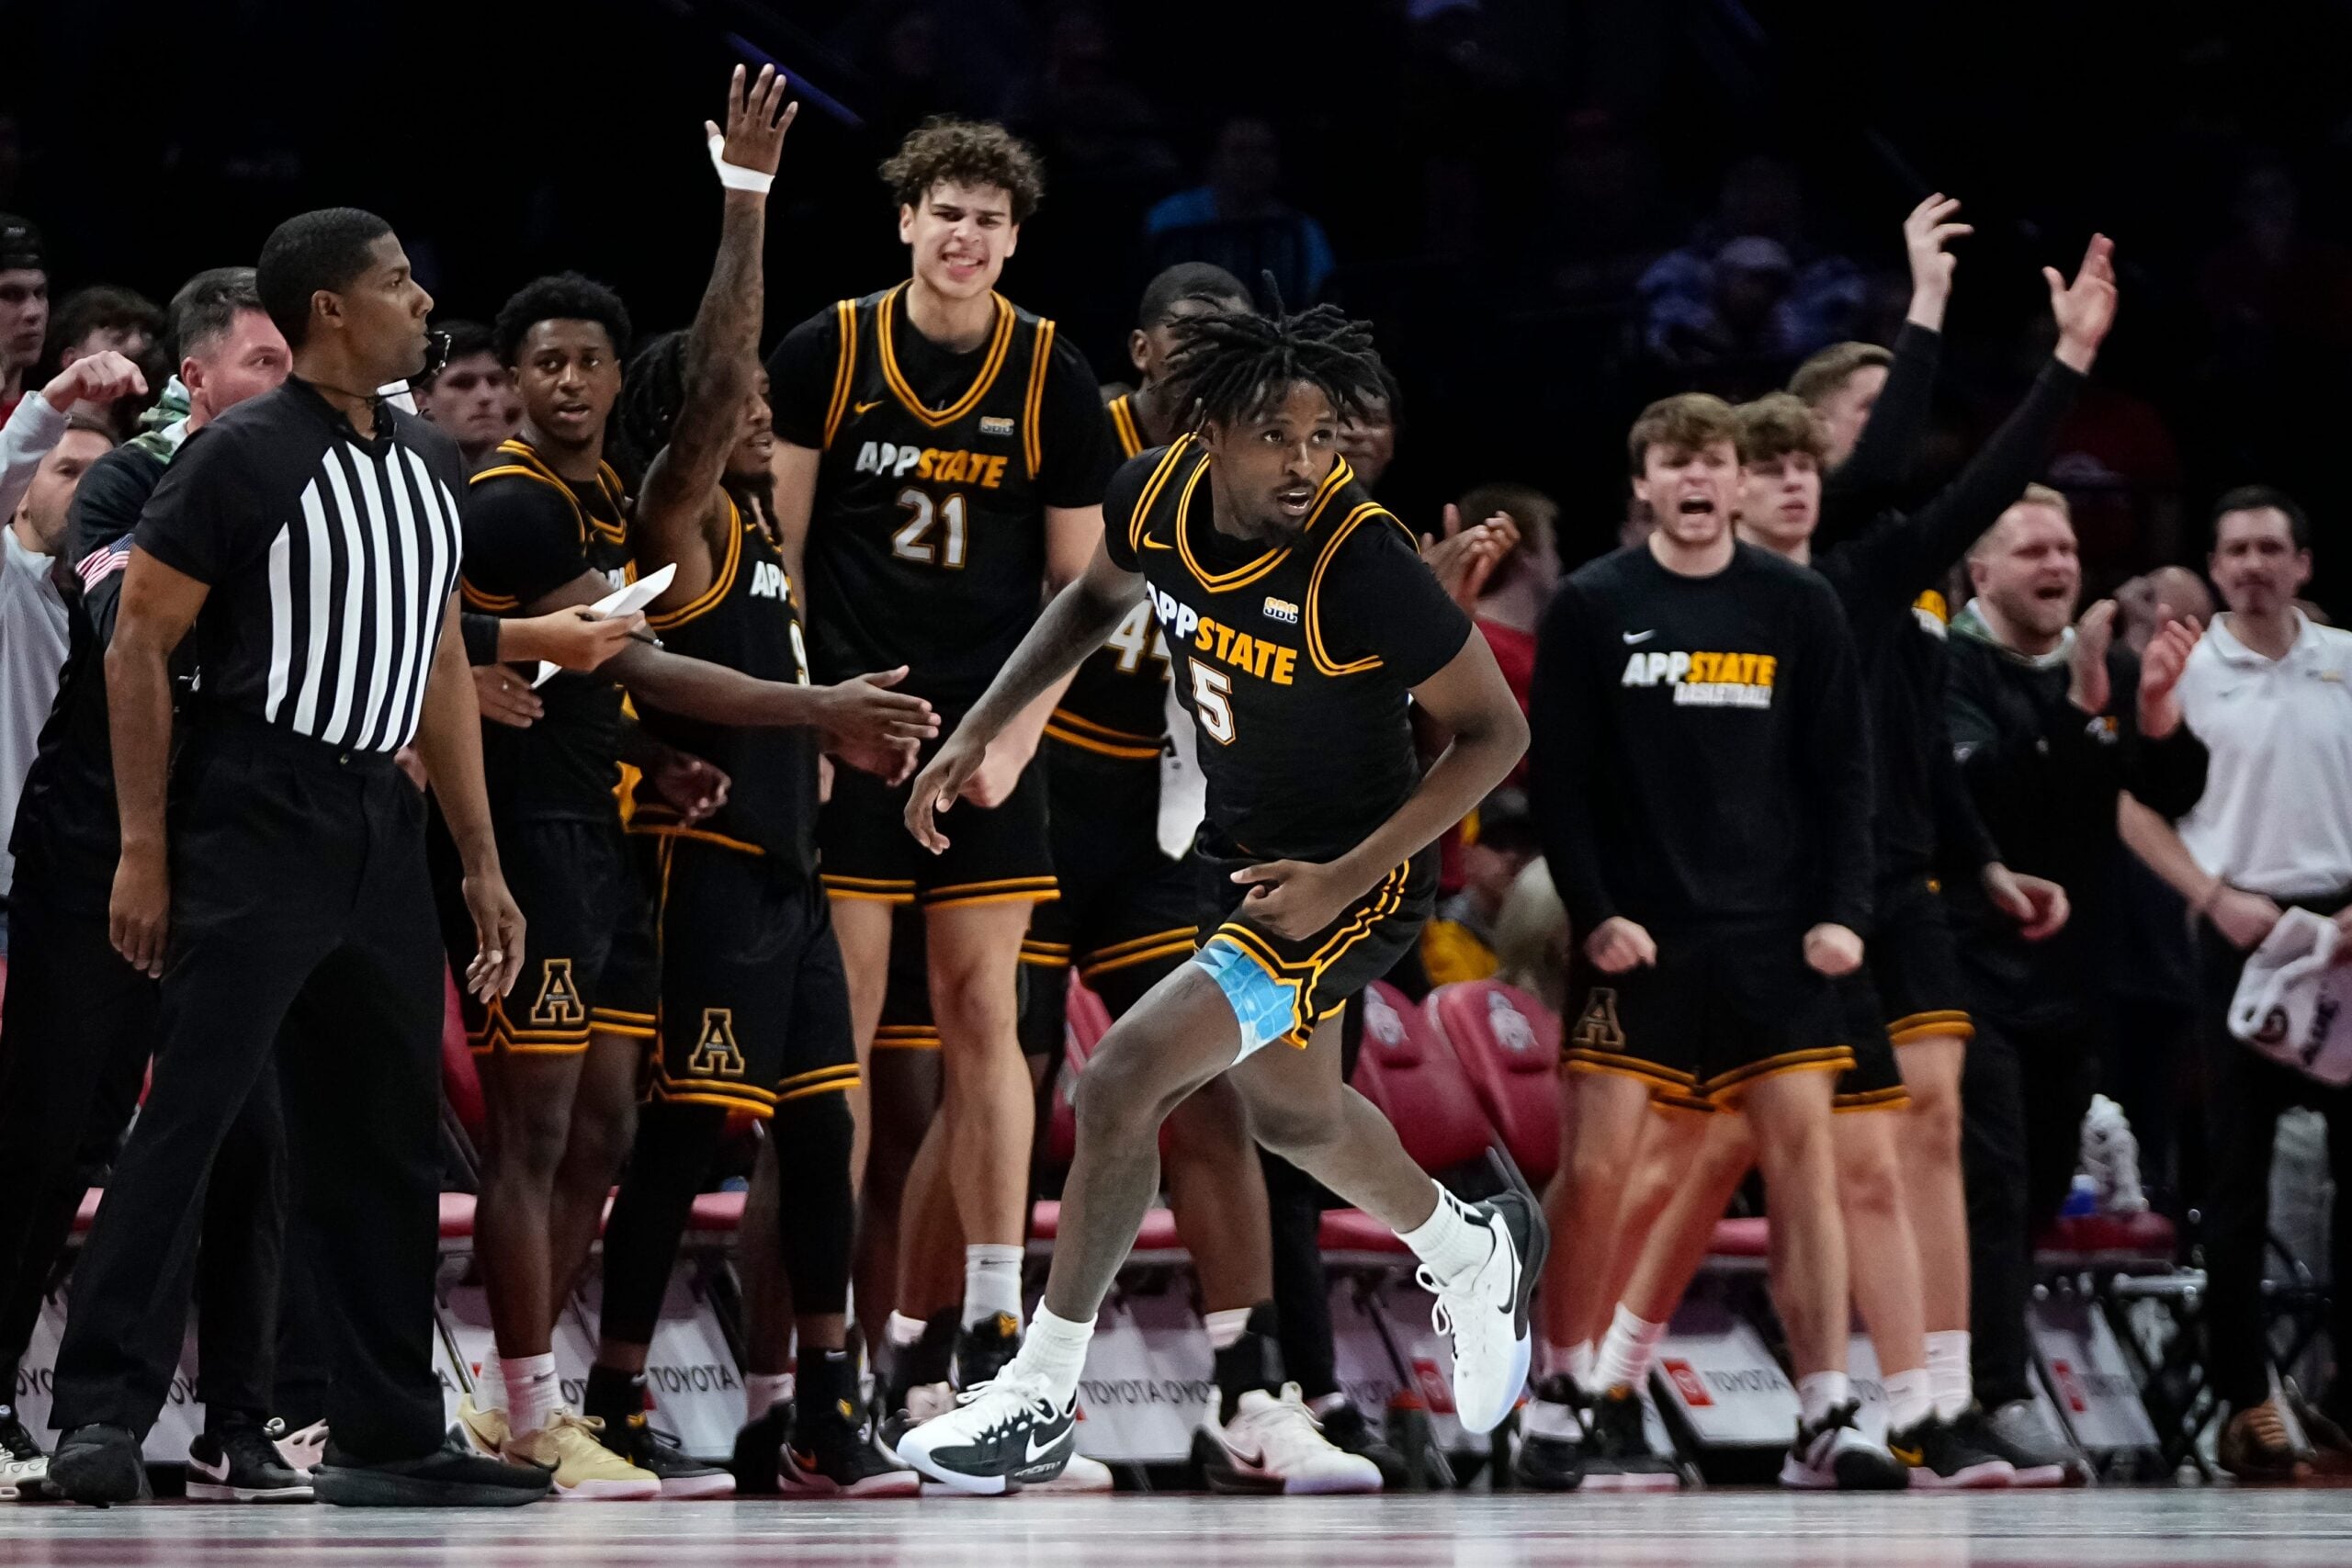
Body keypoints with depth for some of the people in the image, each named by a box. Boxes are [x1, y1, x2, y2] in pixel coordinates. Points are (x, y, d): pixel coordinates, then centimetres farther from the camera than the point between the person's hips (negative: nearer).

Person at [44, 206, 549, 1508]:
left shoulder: (429, 463, 14)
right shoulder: (241, 456, -8)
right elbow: (140, 646, -8)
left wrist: (482, 863, 16)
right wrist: (143, 847, -13)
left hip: (379, 821, 8)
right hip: (254, 822, -8)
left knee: (390, 1138, 9)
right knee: (190, 1109, -12)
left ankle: (388, 1436, 15)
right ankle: (103, 1411, -11)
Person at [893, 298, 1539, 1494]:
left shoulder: (1360, 561, -30)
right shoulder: (1155, 495, -14)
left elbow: (1494, 731, -20)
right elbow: (1099, 598, 11)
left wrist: (1347, 878, -26)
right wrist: (978, 733, 3)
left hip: (1344, 882, -8)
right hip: (1235, 849, 8)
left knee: (1120, 1084, -19)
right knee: (1291, 1113, 29)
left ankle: (1040, 1401, -4)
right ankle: (1473, 1252, 59)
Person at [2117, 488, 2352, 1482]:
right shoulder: (2184, 671, 1)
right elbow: (2136, 809, 3)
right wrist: (2218, 897, -9)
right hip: (2245, 930, -2)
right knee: (2239, 1170, 1)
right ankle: (2245, 1398, 6)